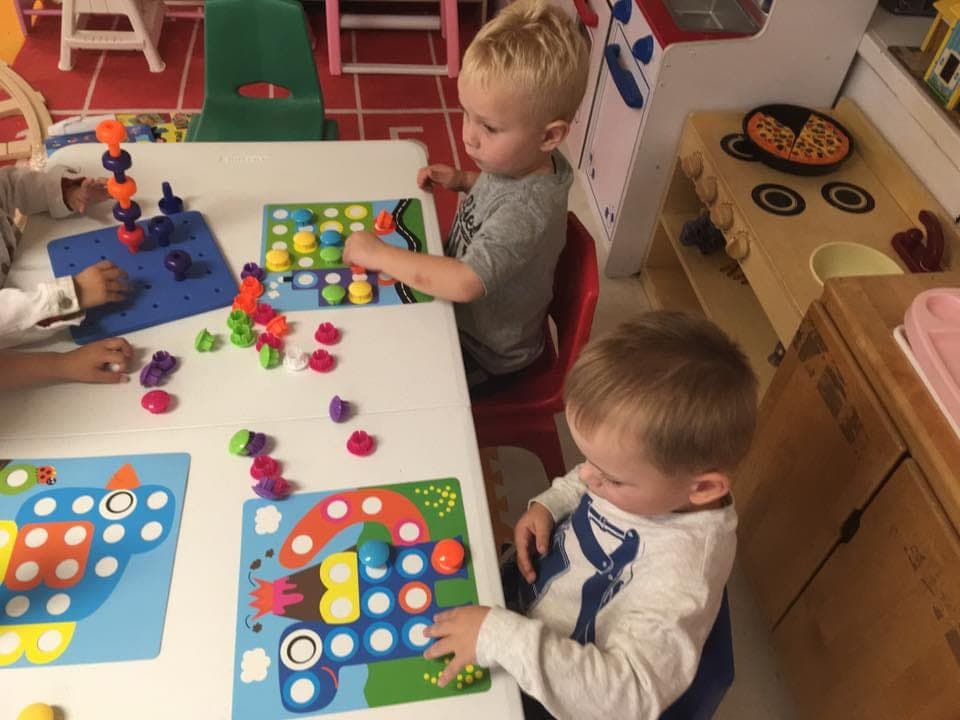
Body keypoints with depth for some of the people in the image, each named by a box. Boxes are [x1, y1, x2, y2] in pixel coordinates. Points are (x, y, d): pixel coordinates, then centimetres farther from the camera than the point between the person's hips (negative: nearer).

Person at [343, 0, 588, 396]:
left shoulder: (526, 211, -38)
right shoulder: (522, 159, -12)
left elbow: (464, 283, -46)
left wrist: (378, 254, -36)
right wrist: (463, 180, -4)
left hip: (485, 355, -8)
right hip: (466, 314, 8)